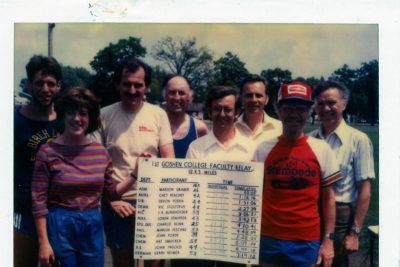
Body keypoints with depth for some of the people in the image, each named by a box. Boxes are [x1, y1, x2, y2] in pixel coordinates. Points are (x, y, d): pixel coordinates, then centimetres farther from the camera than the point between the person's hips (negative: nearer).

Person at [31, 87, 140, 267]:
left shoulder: (100, 152, 3)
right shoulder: (48, 151, -9)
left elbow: (111, 192, 10)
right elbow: (39, 201, -8)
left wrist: (135, 174, -2)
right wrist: (44, 243, -10)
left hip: (93, 226, 4)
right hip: (59, 226, -4)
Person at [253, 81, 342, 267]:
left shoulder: (321, 149, -2)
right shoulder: (263, 149, -1)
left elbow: (328, 198, 2)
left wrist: (328, 239, -1)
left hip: (306, 241, 0)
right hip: (269, 238, 1)